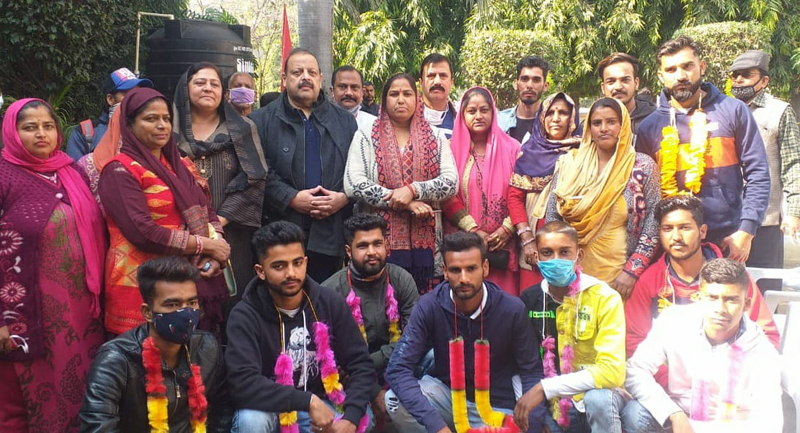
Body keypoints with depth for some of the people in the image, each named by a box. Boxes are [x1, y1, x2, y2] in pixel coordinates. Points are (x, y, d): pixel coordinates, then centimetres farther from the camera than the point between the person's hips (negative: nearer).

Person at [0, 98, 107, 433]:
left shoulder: (72, 173, 9)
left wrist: (97, 296, 12)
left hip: (80, 305, 5)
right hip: (30, 311, -5)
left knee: (80, 389, 12)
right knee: (32, 395, 8)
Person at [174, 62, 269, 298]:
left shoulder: (242, 129, 9)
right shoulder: (170, 129, 10)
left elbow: (255, 178, -1)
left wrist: (222, 218, -11)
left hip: (231, 235, 0)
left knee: (231, 301, 1)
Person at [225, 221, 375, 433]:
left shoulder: (330, 302, -7)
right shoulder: (245, 316, -16)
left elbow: (361, 365, -6)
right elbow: (243, 383, -27)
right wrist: (308, 401, -31)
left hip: (320, 406, 3)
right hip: (270, 410, -2)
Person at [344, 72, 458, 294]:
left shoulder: (435, 138, 11)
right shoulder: (366, 137, 6)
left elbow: (451, 182, 0)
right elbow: (353, 183, -7)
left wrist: (413, 190, -16)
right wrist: (405, 203, -11)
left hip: (425, 240, 2)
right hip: (381, 239, -1)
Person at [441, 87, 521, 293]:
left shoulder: (511, 148, 6)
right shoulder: (453, 149, 4)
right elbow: (449, 196, -3)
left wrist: (507, 229, -9)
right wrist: (474, 230, -10)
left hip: (502, 243, 1)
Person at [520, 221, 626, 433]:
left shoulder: (605, 298, -14)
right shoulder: (529, 299, -3)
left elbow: (612, 370, -24)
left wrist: (546, 388, -26)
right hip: (552, 403, 3)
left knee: (597, 399, -33)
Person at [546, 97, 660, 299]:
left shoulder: (643, 167, -1)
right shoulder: (569, 165, 4)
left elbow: (654, 224, -4)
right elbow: (552, 217, 6)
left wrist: (632, 271, -11)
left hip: (620, 277, -2)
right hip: (575, 275, 2)